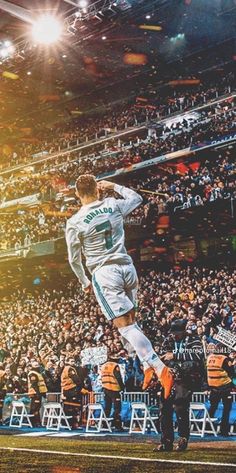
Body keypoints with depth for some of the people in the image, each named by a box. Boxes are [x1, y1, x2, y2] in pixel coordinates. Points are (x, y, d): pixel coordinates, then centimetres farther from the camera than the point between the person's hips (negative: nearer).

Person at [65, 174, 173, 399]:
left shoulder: (74, 222, -6)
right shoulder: (114, 205, 3)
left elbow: (74, 259, 3)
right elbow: (137, 198, 25)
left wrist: (84, 282, 18)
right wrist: (114, 186, 29)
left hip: (104, 273, -5)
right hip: (127, 267, 5)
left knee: (125, 325, -7)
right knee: (130, 320, 18)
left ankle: (160, 369, -18)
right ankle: (151, 366, 16)